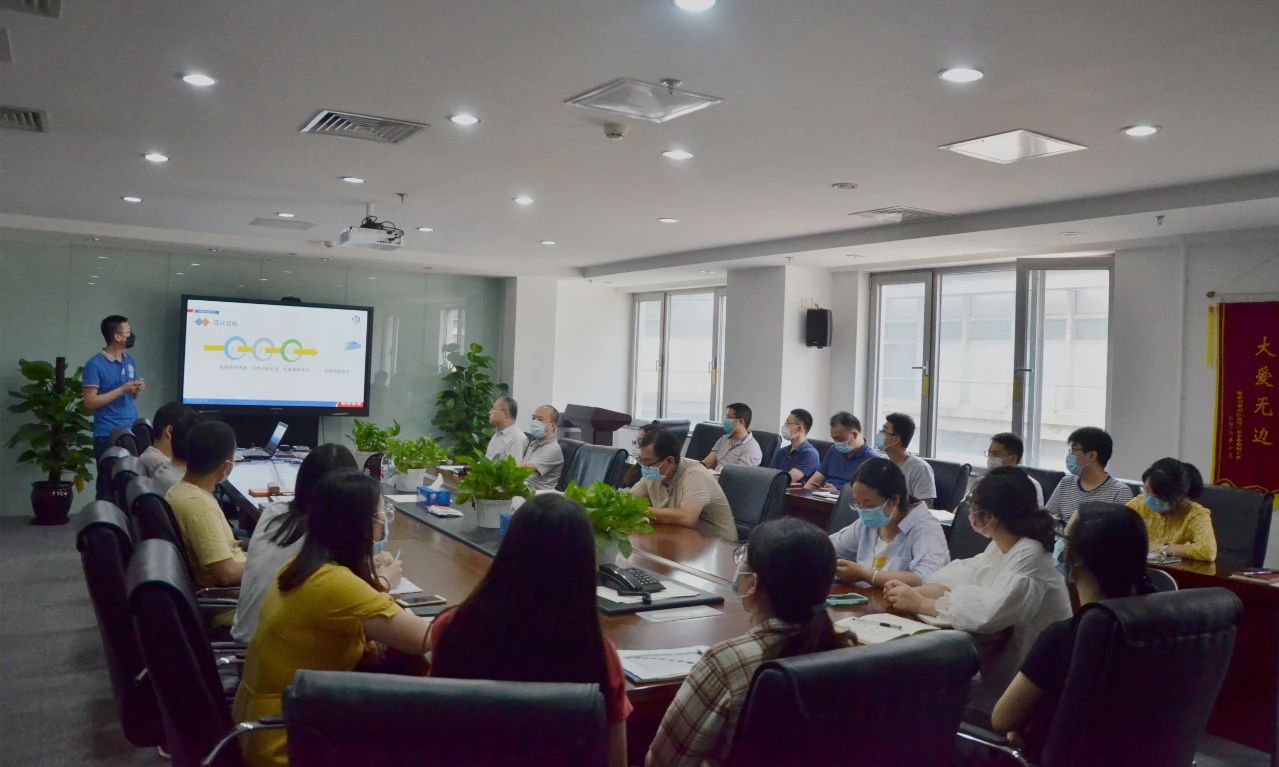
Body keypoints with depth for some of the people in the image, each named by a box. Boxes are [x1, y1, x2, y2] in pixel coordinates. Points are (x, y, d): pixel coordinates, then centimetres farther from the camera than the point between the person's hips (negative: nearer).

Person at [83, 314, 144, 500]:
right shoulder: (95, 364, -8)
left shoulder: (130, 361, 12)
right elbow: (90, 403, -13)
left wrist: (137, 390, -2)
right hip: (107, 436, -5)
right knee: (108, 486, 1)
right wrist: (122, 389, -17)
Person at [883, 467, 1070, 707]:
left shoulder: (1030, 556, -25)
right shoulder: (1000, 547, 4)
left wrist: (919, 604, -25)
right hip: (1000, 663, 7)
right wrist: (913, 591, -15)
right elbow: (961, 579, 3)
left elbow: (987, 613, -34)